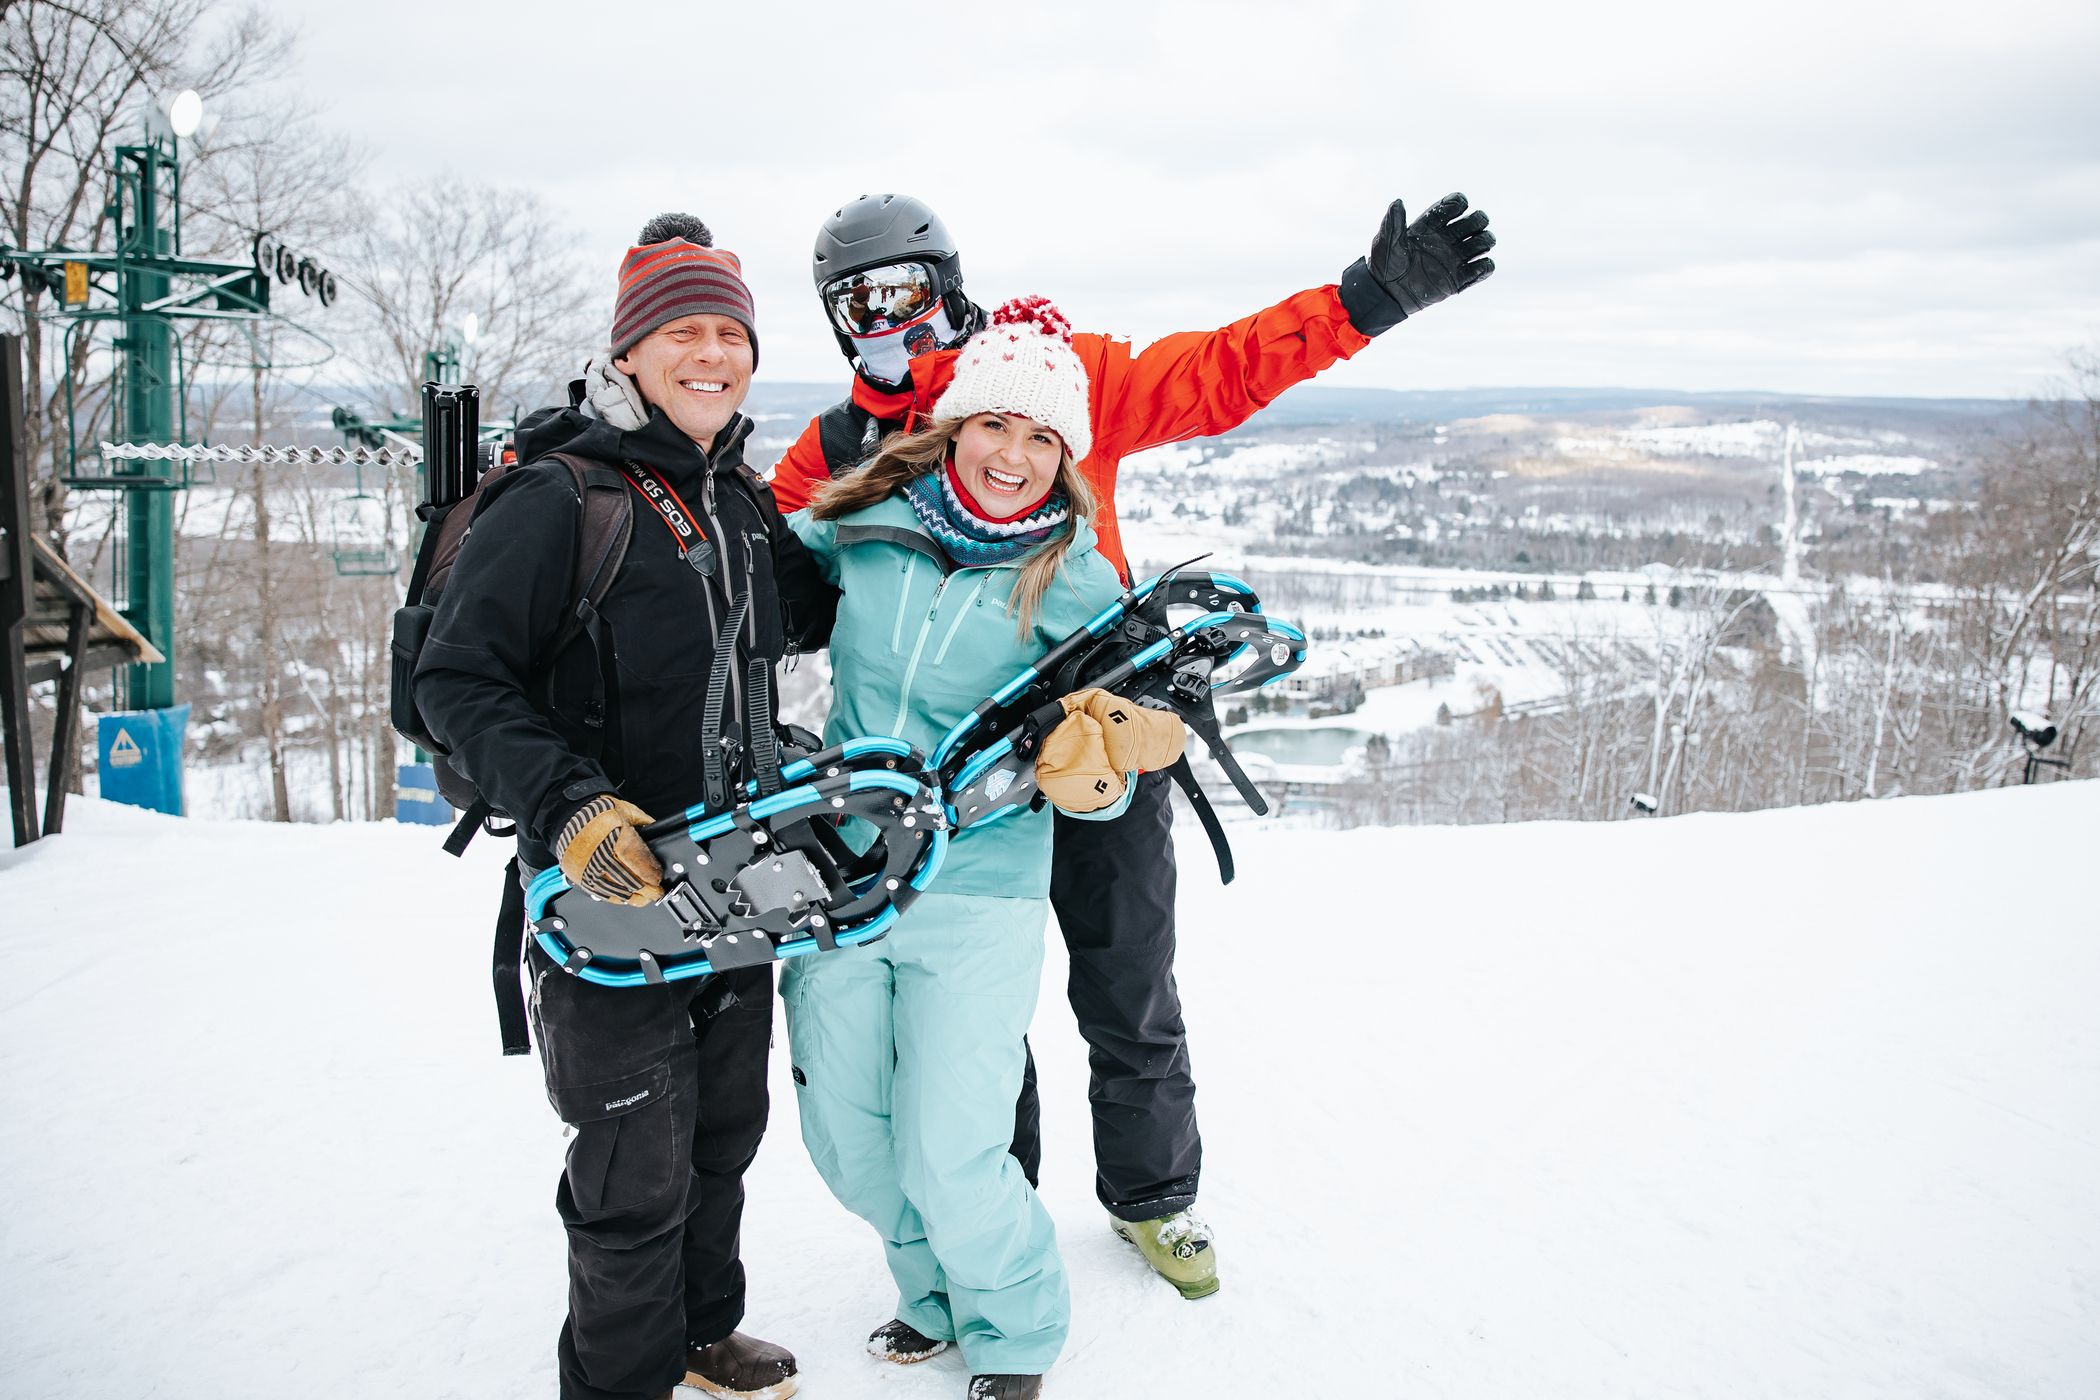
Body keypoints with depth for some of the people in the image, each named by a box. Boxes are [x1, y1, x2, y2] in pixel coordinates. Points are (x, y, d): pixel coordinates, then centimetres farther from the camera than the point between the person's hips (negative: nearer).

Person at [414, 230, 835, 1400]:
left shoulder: (743, 502, 8)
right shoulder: (560, 498, -15)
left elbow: (807, 615, 25)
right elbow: (459, 678, -18)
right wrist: (569, 807, -30)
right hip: (612, 887, -7)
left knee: (725, 1129, 21)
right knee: (639, 1174, 2)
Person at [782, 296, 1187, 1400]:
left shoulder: (1075, 582, -6)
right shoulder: (865, 527, 0)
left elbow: (1104, 775, -4)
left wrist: (1091, 767, -26)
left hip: (977, 902, -3)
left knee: (950, 1162, -5)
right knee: (847, 1143, 14)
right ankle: (936, 1294, 42)